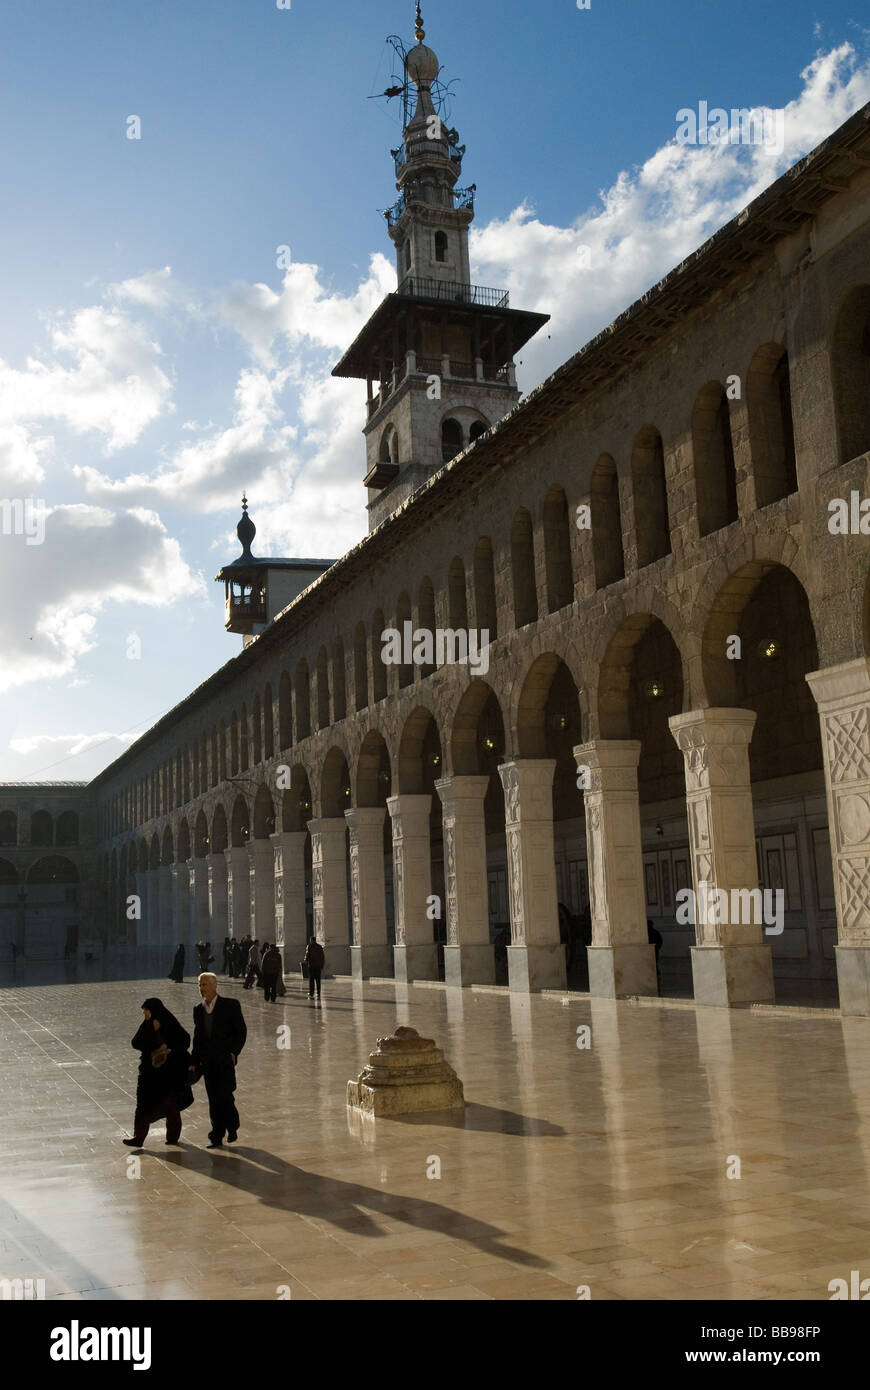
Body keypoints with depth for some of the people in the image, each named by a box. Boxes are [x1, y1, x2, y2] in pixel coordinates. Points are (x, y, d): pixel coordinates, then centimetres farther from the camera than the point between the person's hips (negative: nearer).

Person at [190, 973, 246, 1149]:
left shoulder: (230, 1005, -4)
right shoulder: (198, 1010, 11)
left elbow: (241, 1031, -2)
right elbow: (197, 1037, 16)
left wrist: (234, 1052, -12)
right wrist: (193, 1062, 11)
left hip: (225, 1060, -4)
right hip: (208, 1061, 4)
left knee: (225, 1095, -10)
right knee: (213, 1100, 4)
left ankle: (232, 1127, 14)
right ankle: (216, 1137, 12)